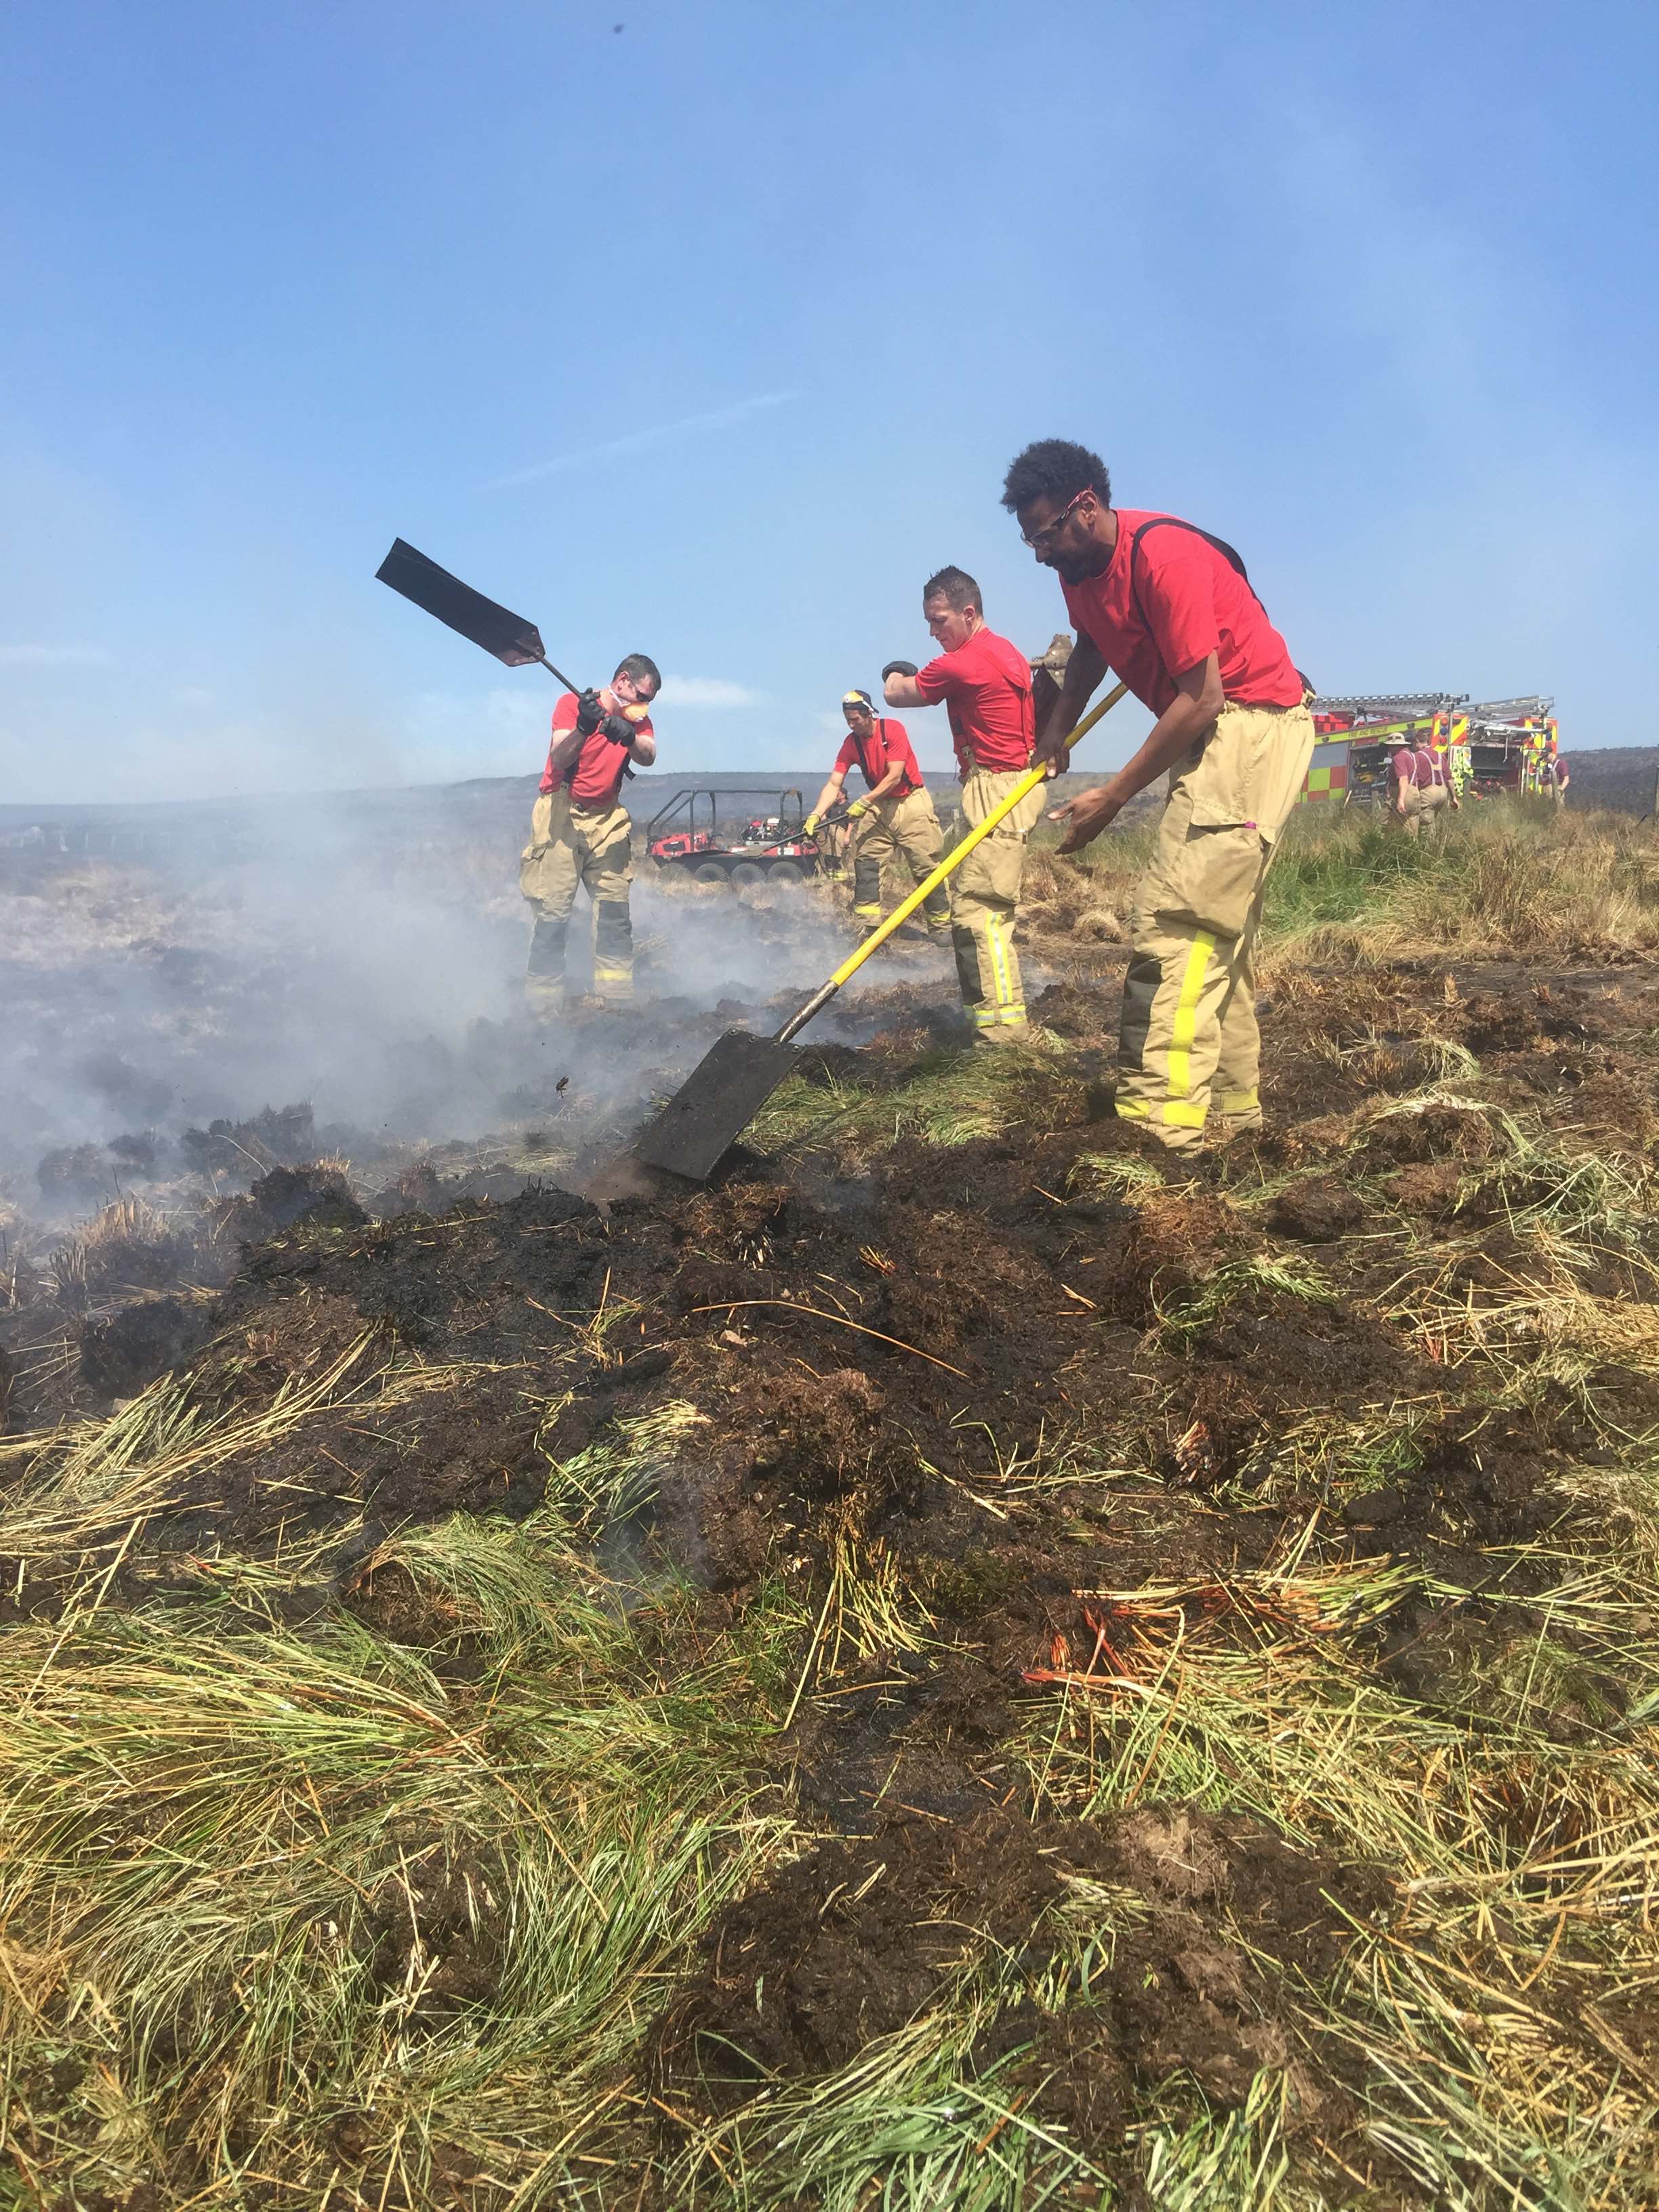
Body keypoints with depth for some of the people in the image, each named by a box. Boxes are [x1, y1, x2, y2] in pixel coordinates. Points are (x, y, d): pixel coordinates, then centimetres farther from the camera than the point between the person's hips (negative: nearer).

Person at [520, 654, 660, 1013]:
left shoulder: (638, 721, 10)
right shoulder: (572, 703, -4)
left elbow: (647, 757, -12)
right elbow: (558, 759, -15)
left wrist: (628, 735, -33)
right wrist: (584, 727, -32)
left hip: (607, 819, 4)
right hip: (562, 814, -4)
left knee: (615, 909, -6)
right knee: (554, 910, -8)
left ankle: (618, 998, -3)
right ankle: (544, 1004, -5)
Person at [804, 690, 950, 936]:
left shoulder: (893, 729, -16)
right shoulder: (851, 743, -3)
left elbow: (894, 777, -21)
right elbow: (834, 784, -8)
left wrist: (864, 803, -29)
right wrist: (815, 815, -22)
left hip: (910, 802, -5)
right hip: (879, 805, 5)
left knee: (926, 866, -4)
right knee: (864, 861, -8)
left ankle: (942, 926, 5)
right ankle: (868, 925, -7)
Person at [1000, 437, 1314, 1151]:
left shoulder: (1162, 555, -23)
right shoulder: (1079, 567, 4)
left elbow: (1201, 700, -26)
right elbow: (1091, 642, 26)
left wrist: (1111, 798, -22)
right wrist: (1059, 725, 8)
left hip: (1255, 725, -10)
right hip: (1210, 734, 10)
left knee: (1175, 920, -19)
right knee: (1217, 925, 13)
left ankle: (1160, 1129, -22)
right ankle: (1231, 1108, 22)